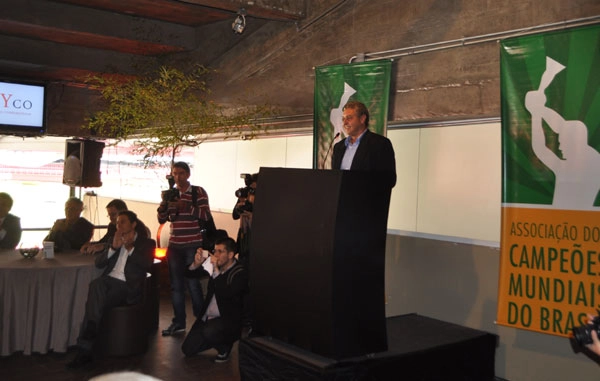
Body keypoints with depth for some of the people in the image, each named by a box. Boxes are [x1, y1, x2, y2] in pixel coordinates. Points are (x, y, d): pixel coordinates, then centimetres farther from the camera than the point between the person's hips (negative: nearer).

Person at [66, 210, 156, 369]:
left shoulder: (146, 243, 15)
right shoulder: (114, 240, 29)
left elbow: (147, 265, -3)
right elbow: (98, 263, 16)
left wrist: (130, 248, -9)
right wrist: (113, 248, 0)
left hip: (127, 286, -4)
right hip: (108, 280, 4)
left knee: (94, 302, -31)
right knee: (96, 284, -35)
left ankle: (85, 348, -30)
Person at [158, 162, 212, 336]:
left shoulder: (198, 192, -2)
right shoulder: (170, 193, 11)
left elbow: (205, 215, -11)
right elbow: (162, 219, 7)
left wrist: (185, 206, -22)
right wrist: (164, 202, -11)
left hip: (193, 245, -4)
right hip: (174, 245, 5)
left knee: (193, 283, -6)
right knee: (176, 284, 6)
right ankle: (179, 322, 15)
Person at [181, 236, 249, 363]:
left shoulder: (240, 273, -16)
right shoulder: (216, 267, 3)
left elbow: (227, 294, -32)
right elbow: (190, 274, 10)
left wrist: (216, 271, -31)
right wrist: (196, 264, -12)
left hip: (229, 320, -7)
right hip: (207, 318, 7)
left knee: (209, 332, -35)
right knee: (188, 349, 1)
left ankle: (225, 346, -2)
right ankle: (217, 340, 24)